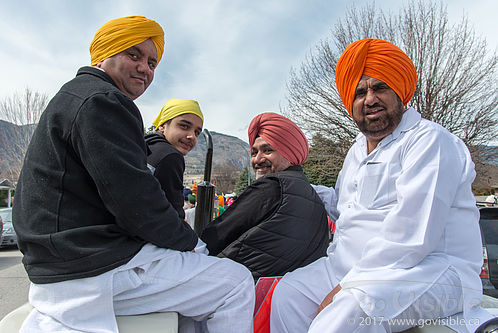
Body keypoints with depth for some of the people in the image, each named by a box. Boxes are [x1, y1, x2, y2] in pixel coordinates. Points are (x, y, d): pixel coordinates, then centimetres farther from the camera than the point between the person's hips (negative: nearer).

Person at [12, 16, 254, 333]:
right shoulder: (102, 101, -14)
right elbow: (133, 199, -24)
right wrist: (191, 242, -8)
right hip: (96, 268, -11)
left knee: (191, 282, 24)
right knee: (237, 282, -6)